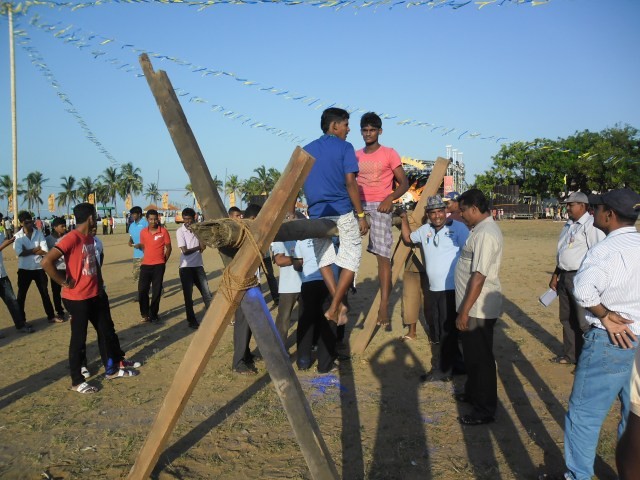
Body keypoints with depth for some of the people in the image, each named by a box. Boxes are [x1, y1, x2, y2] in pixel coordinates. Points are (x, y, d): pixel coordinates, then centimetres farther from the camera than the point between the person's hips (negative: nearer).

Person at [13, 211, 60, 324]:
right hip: (24, 269, -1)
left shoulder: (39, 233, -2)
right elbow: (19, 252, -17)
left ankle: (51, 316, 19)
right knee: (21, 295, 6)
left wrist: (28, 251, -18)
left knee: (45, 293, 10)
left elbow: (45, 251, -11)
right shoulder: (18, 236, -4)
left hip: (38, 268, 1)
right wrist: (35, 250, -16)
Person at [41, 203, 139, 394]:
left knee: (104, 331, 16)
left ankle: (112, 369, 31)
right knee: (79, 339, 2)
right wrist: (64, 282, -20)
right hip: (77, 298, -9)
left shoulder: (90, 238, 8)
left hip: (93, 295, 9)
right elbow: (46, 262, -29)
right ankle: (77, 381, 15)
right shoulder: (71, 238, -21)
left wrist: (99, 282, 16)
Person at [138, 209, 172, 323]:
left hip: (158, 265, -2)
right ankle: (145, 314, 13)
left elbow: (168, 247, 1)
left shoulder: (163, 231, -5)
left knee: (156, 291, 4)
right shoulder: (143, 232, 4)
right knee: (142, 290, -1)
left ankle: (153, 314, 15)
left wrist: (164, 261, 2)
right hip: (145, 264, 2)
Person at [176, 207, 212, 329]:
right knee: (188, 295, 4)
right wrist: (199, 247, -10)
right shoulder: (180, 231, -9)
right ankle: (192, 320, 15)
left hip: (198, 266, 3)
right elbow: (185, 251, -15)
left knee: (206, 292, 3)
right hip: (186, 267, -3)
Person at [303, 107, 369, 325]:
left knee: (323, 258, 17)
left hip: (316, 215, 5)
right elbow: (350, 183, -10)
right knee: (351, 258, 6)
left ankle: (338, 304, 6)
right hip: (343, 213, -4)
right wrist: (361, 214, -7)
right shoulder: (344, 147, -2)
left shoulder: (306, 150, 12)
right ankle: (334, 307, -1)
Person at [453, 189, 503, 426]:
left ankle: (485, 410, 13)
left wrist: (464, 312, -25)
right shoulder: (482, 229, 11)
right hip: (474, 308, 10)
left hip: (478, 309, -10)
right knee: (472, 354, 23)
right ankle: (473, 393, 39)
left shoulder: (485, 234, -22)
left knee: (480, 358, 1)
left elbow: (479, 276, -27)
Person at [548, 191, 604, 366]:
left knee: (585, 321, -3)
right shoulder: (568, 226, 15)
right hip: (565, 277, 9)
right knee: (567, 319, 17)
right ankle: (570, 355, 31)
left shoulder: (591, 225, -14)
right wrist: (555, 276, 23)